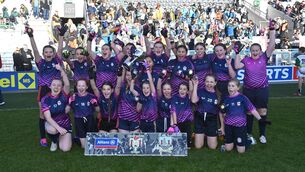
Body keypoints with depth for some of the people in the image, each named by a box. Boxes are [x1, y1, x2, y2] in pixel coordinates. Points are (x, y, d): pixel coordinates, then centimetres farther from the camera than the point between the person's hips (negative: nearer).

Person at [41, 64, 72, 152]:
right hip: (52, 124, 0)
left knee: (65, 148, -16)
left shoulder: (64, 95, -12)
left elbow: (67, 84, -34)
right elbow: (48, 117, -20)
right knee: (52, 130, -38)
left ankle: (60, 137, 20)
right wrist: (58, 128, -35)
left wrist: (61, 70, -48)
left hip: (65, 125, 0)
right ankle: (54, 141, 0)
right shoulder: (45, 99, -13)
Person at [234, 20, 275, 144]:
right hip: (248, 90, 0)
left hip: (262, 89, 0)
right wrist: (237, 53, -11)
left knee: (262, 112, 7)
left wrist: (272, 30, -16)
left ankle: (262, 134, 25)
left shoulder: (264, 58, -1)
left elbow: (272, 45, -10)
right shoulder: (246, 60, 1)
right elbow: (237, 66, -13)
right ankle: (249, 134, 22)